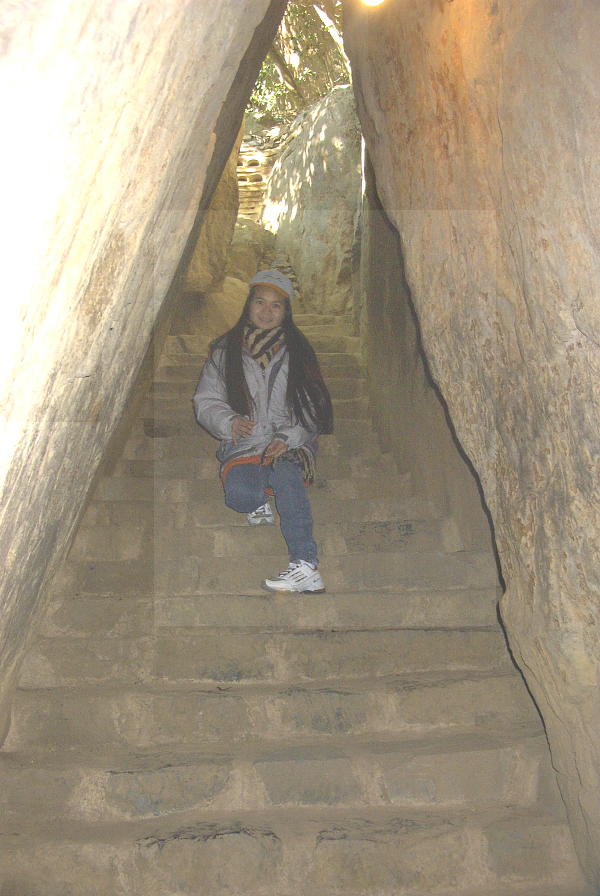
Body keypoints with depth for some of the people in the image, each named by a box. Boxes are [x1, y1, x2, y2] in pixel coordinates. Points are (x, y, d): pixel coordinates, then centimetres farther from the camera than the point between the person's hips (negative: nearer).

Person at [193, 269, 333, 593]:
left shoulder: (297, 352, 9)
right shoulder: (225, 351, 10)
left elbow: (313, 410, 6)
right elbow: (205, 402, 9)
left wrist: (287, 438, -12)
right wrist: (229, 421, -13)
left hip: (291, 444, 0)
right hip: (243, 445, 1)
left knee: (287, 474, -37)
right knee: (238, 493, -33)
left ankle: (305, 565, -42)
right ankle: (261, 503, 4)